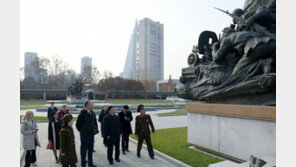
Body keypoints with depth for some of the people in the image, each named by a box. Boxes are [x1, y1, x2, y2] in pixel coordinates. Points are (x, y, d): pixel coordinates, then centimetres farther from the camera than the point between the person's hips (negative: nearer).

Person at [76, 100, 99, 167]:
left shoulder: (93, 113, 4)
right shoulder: (82, 113, -15)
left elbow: (95, 123, 18)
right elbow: (78, 124, -9)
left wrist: (95, 129, 8)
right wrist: (81, 131, -2)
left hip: (91, 134, 6)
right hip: (84, 134, -6)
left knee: (90, 149, 17)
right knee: (83, 150, 5)